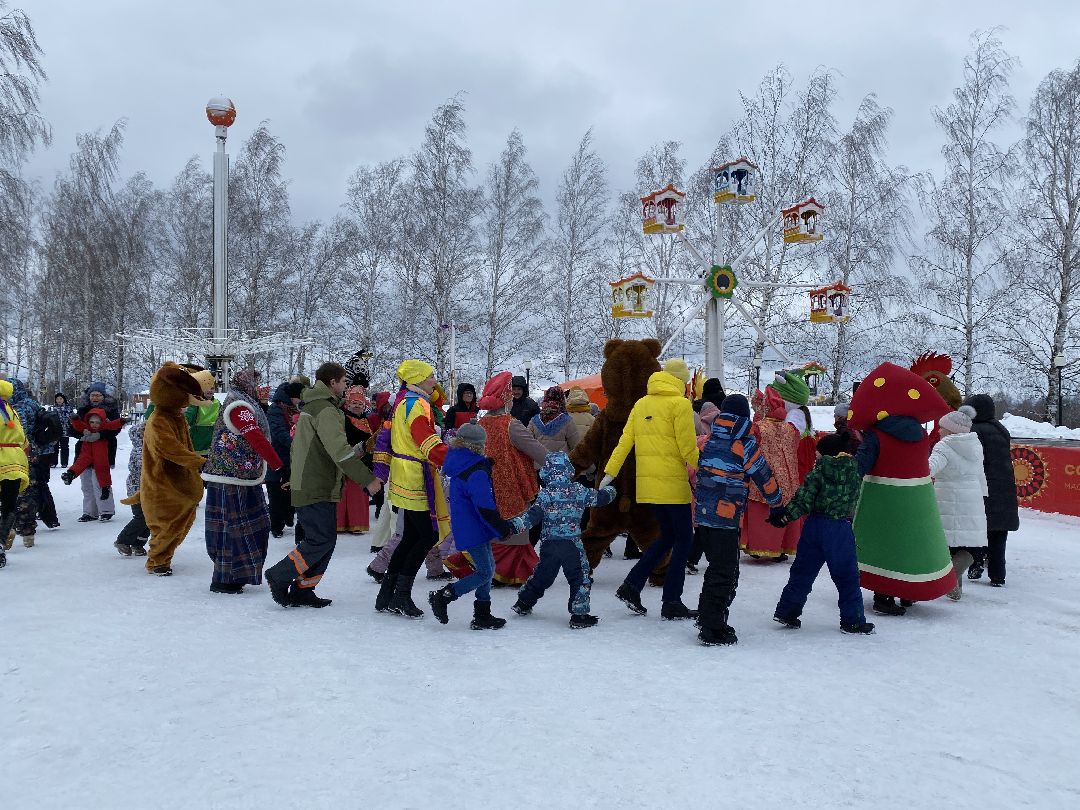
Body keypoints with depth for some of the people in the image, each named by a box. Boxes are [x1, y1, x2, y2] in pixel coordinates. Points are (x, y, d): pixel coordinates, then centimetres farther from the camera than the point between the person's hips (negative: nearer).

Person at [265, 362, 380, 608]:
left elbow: (297, 447, 25)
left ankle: (302, 590, 12)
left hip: (306, 485, 10)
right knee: (322, 540, -7)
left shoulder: (310, 407, 17)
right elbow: (340, 451, -23)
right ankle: (280, 576, 0)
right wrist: (368, 479, -20)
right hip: (317, 490, -10)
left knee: (324, 539, 11)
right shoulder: (326, 410, -15)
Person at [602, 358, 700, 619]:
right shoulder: (680, 403, -7)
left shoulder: (641, 404, 12)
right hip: (672, 483, -7)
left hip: (646, 483, 7)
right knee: (684, 538, 5)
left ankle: (631, 585, 9)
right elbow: (687, 446, -11)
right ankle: (672, 603, 6)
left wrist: (610, 472, 7)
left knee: (668, 535, 19)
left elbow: (625, 440, 8)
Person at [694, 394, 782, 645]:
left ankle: (707, 618, 25)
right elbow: (765, 478, 0)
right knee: (724, 573, -1)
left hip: (701, 514, 6)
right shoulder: (746, 445, -6)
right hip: (727, 518, -6)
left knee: (717, 567, 19)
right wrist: (776, 503, 17)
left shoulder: (704, 442, 9)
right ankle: (713, 630, -1)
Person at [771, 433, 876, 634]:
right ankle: (853, 621, 12)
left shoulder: (819, 471, -5)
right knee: (847, 576, 9)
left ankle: (786, 611, 16)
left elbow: (804, 500, -7)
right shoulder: (855, 470, -2)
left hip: (815, 525, 1)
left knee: (802, 571, 12)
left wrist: (785, 515, 2)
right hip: (841, 528, -1)